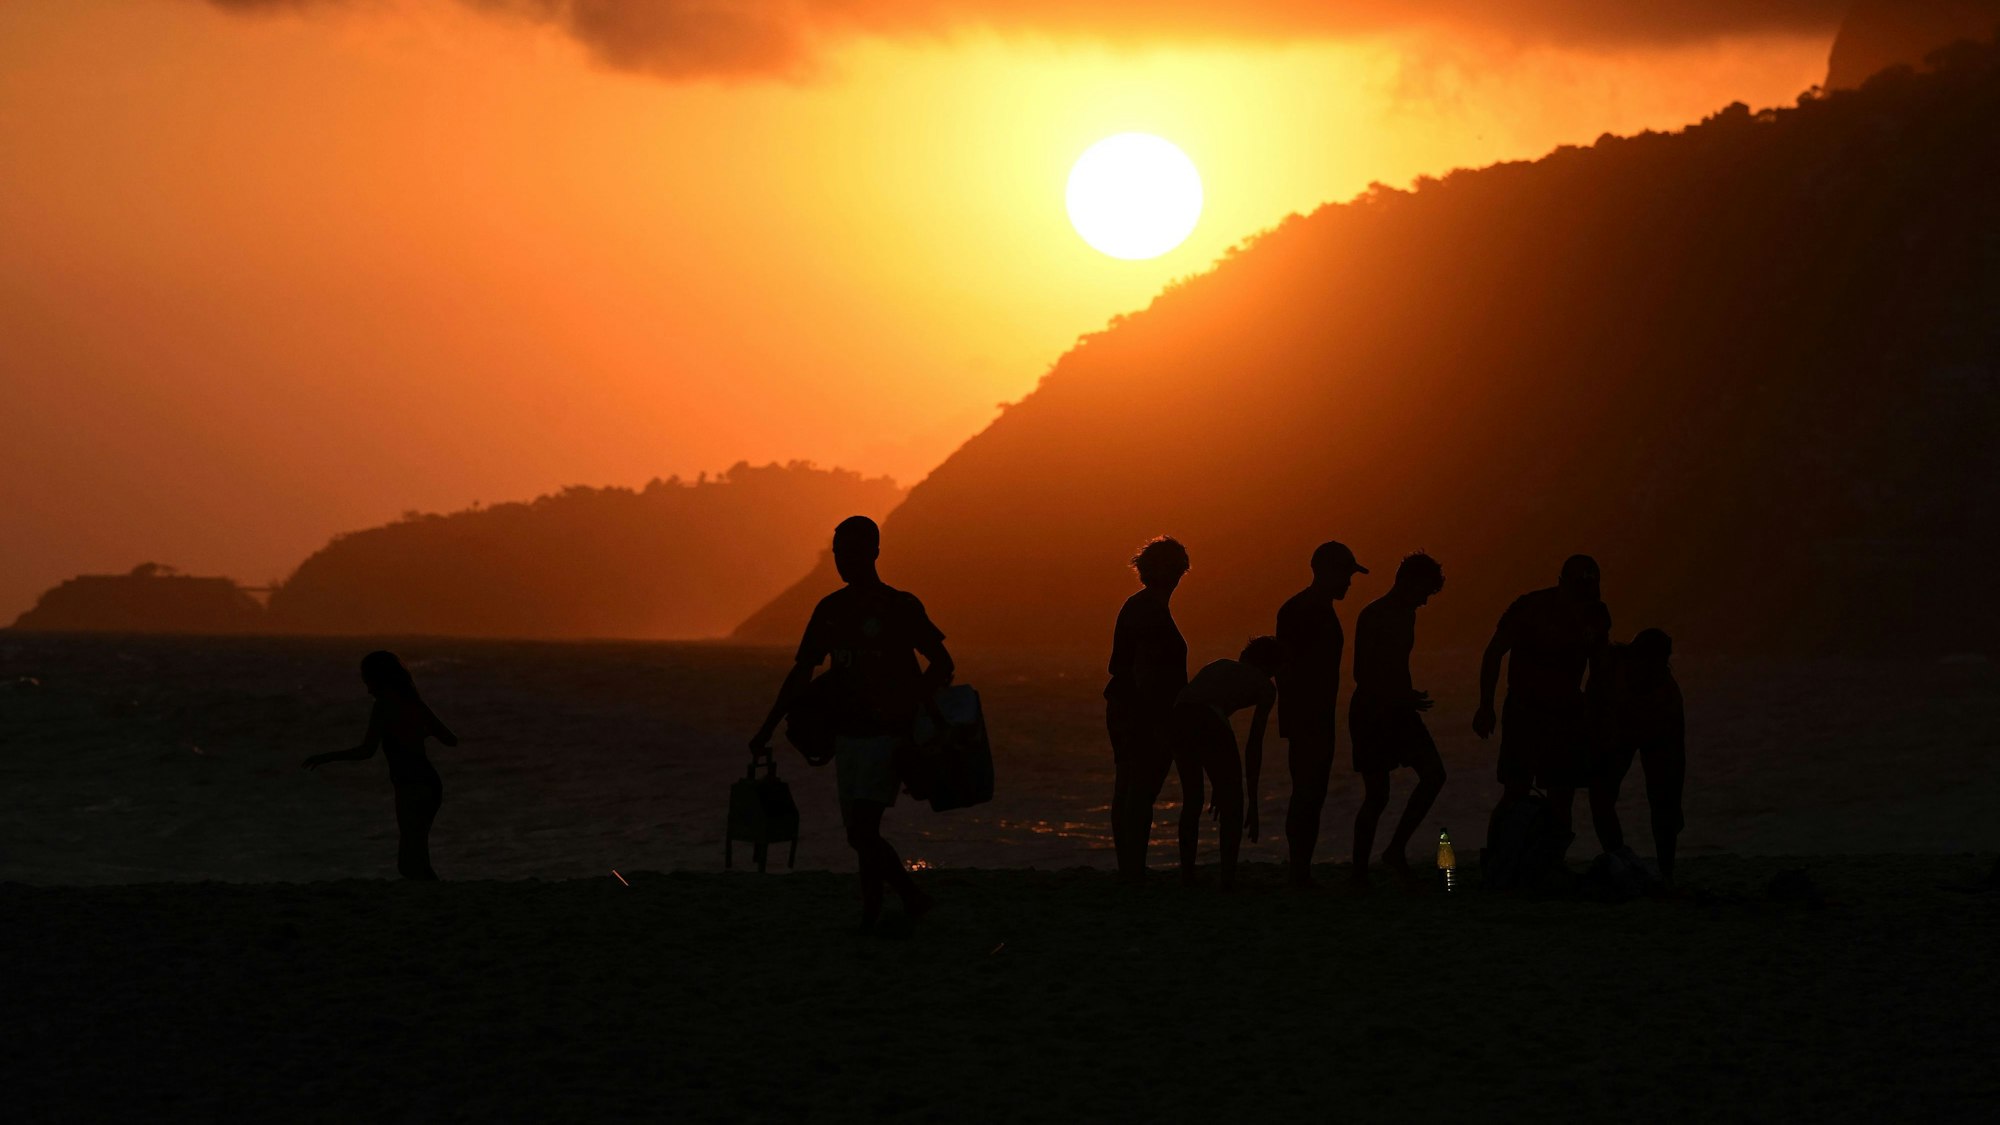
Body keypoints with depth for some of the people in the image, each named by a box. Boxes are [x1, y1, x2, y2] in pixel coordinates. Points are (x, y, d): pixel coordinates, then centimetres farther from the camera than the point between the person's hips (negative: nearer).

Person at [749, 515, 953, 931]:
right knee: (860, 835, 6)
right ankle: (914, 900, 20)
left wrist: (911, 710, -14)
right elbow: (801, 674, 15)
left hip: (886, 736, -6)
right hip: (846, 735, 6)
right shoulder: (830, 610, 10)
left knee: (863, 830, -15)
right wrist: (767, 729, 11)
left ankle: (871, 916, -6)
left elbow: (942, 665, -1)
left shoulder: (900, 608, -5)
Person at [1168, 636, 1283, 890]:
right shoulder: (1265, 686, 23)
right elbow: (1254, 745, 17)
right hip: (1209, 722, -5)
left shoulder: (1220, 666, 39)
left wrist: (1219, 786, 45)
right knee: (1233, 802, 14)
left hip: (1177, 718, 5)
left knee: (1192, 799, 25)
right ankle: (1228, 879, 7)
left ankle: (1186, 877, 24)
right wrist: (1253, 802, 21)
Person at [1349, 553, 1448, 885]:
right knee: (1377, 795, -7)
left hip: (1397, 710, 8)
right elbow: (1361, 674, -18)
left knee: (1434, 774, -5)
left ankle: (1396, 851, 2)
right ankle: (1359, 873, 2)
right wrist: (1402, 697, -23)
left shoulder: (1406, 614, 14)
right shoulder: (1373, 617, -14)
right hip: (1370, 712, -8)